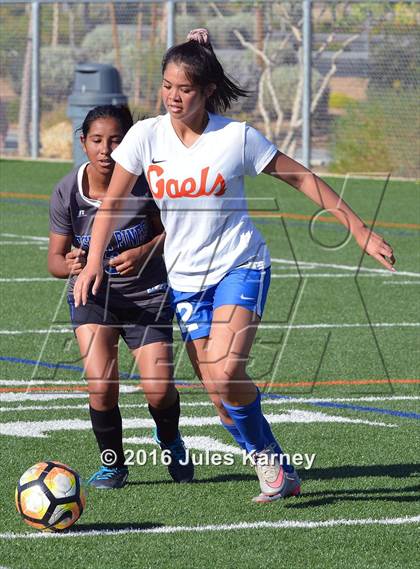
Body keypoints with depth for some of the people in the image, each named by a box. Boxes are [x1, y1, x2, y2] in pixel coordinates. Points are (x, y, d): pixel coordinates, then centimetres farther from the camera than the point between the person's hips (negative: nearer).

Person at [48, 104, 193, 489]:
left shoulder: (145, 183, -18)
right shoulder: (67, 192, -15)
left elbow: (170, 232, -4)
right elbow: (55, 258, -7)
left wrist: (144, 253, -24)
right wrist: (70, 265, -30)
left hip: (147, 295, 0)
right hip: (93, 295, 0)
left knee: (159, 391, -10)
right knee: (101, 385, -19)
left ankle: (170, 440, 27)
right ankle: (112, 464, 9)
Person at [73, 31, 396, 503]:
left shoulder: (237, 137, -11)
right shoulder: (146, 135, -6)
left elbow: (302, 179, -2)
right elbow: (113, 201, 5)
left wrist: (361, 233, -1)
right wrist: (94, 261, -6)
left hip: (240, 268, -3)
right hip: (185, 278, 3)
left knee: (226, 374, -25)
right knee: (222, 397, -2)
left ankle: (268, 459, -1)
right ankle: (276, 472, 16)